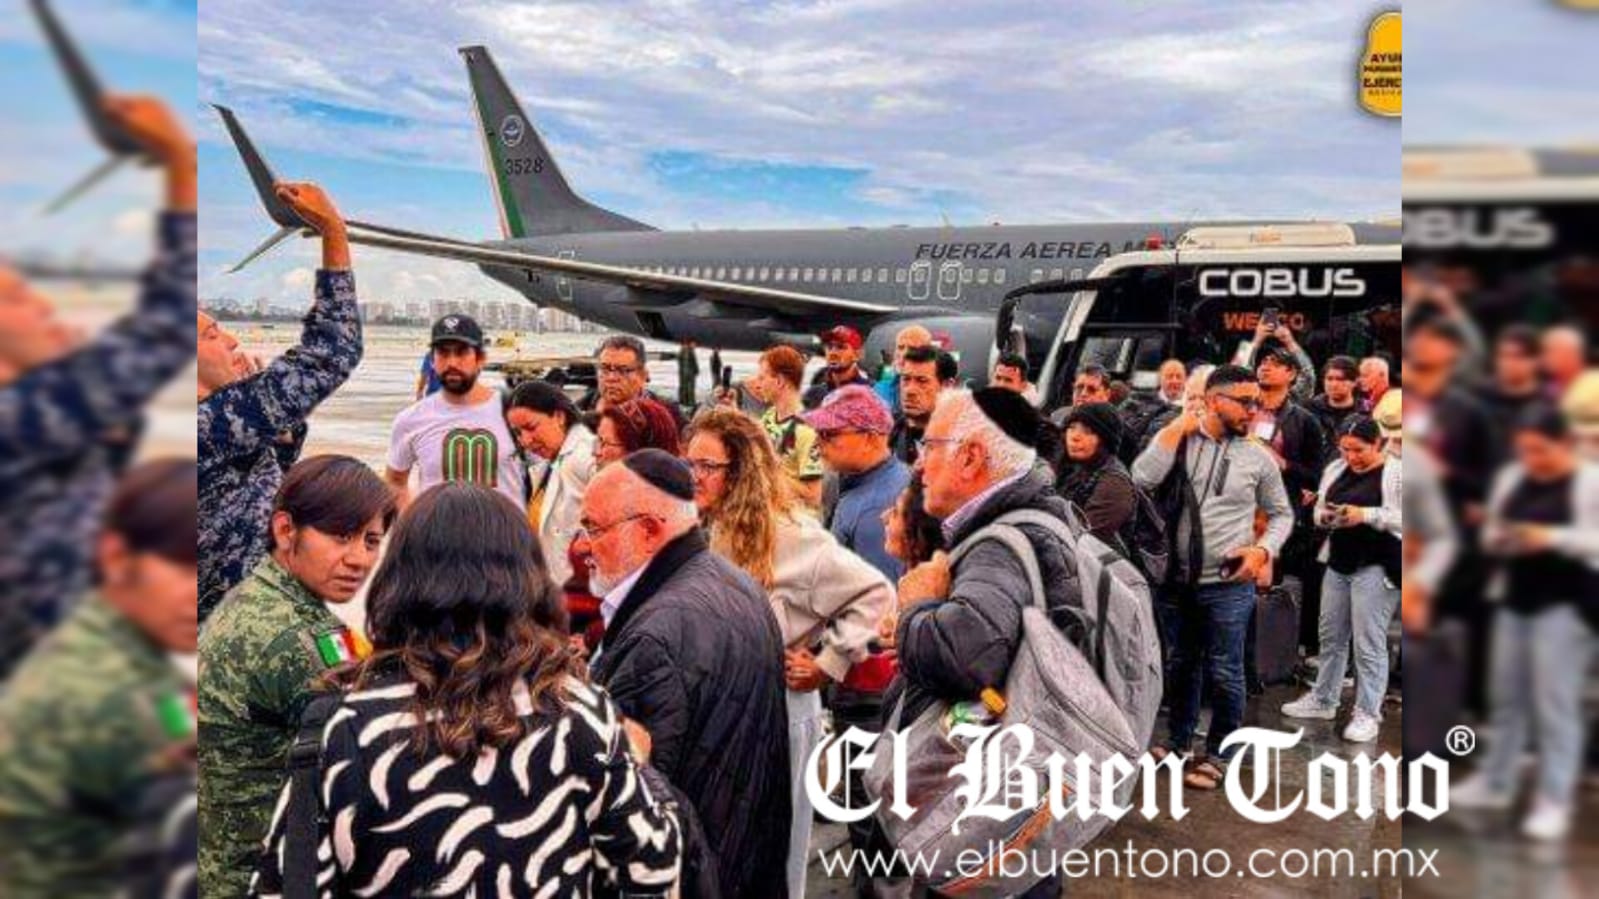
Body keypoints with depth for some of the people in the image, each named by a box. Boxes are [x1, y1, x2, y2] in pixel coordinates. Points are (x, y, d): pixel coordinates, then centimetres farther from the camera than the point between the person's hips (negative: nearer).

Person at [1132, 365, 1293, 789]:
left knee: (1224, 672, 4)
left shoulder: (1259, 458, 0)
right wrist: (1178, 428, -14)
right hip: (1176, 579, 1)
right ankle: (1178, 740, 35)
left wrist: (1263, 550, -8)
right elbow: (1142, 480, -18)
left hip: (1228, 585, -1)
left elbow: (1282, 514, 11)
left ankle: (1216, 754, 21)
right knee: (1181, 665, 18)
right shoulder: (1177, 440, -1)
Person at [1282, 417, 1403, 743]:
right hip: (1339, 562, 7)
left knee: (1368, 642, -3)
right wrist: (1325, 517, -6)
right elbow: (1319, 510, 16)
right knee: (1331, 636, 14)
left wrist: (1366, 515, -23)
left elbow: (1403, 519, -16)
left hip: (1377, 566, -7)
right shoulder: (1335, 470, 11)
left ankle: (1368, 713, 7)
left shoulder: (1397, 472, -8)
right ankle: (1322, 699, 27)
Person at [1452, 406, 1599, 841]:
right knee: (1507, 695, 13)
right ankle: (1495, 782, 24)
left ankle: (1554, 801, 4)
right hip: (1515, 598, 6)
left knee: (1555, 702, -4)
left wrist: (1553, 538, -24)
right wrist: (1498, 539, -5)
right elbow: (1490, 532, 17)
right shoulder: (1510, 477, 10)